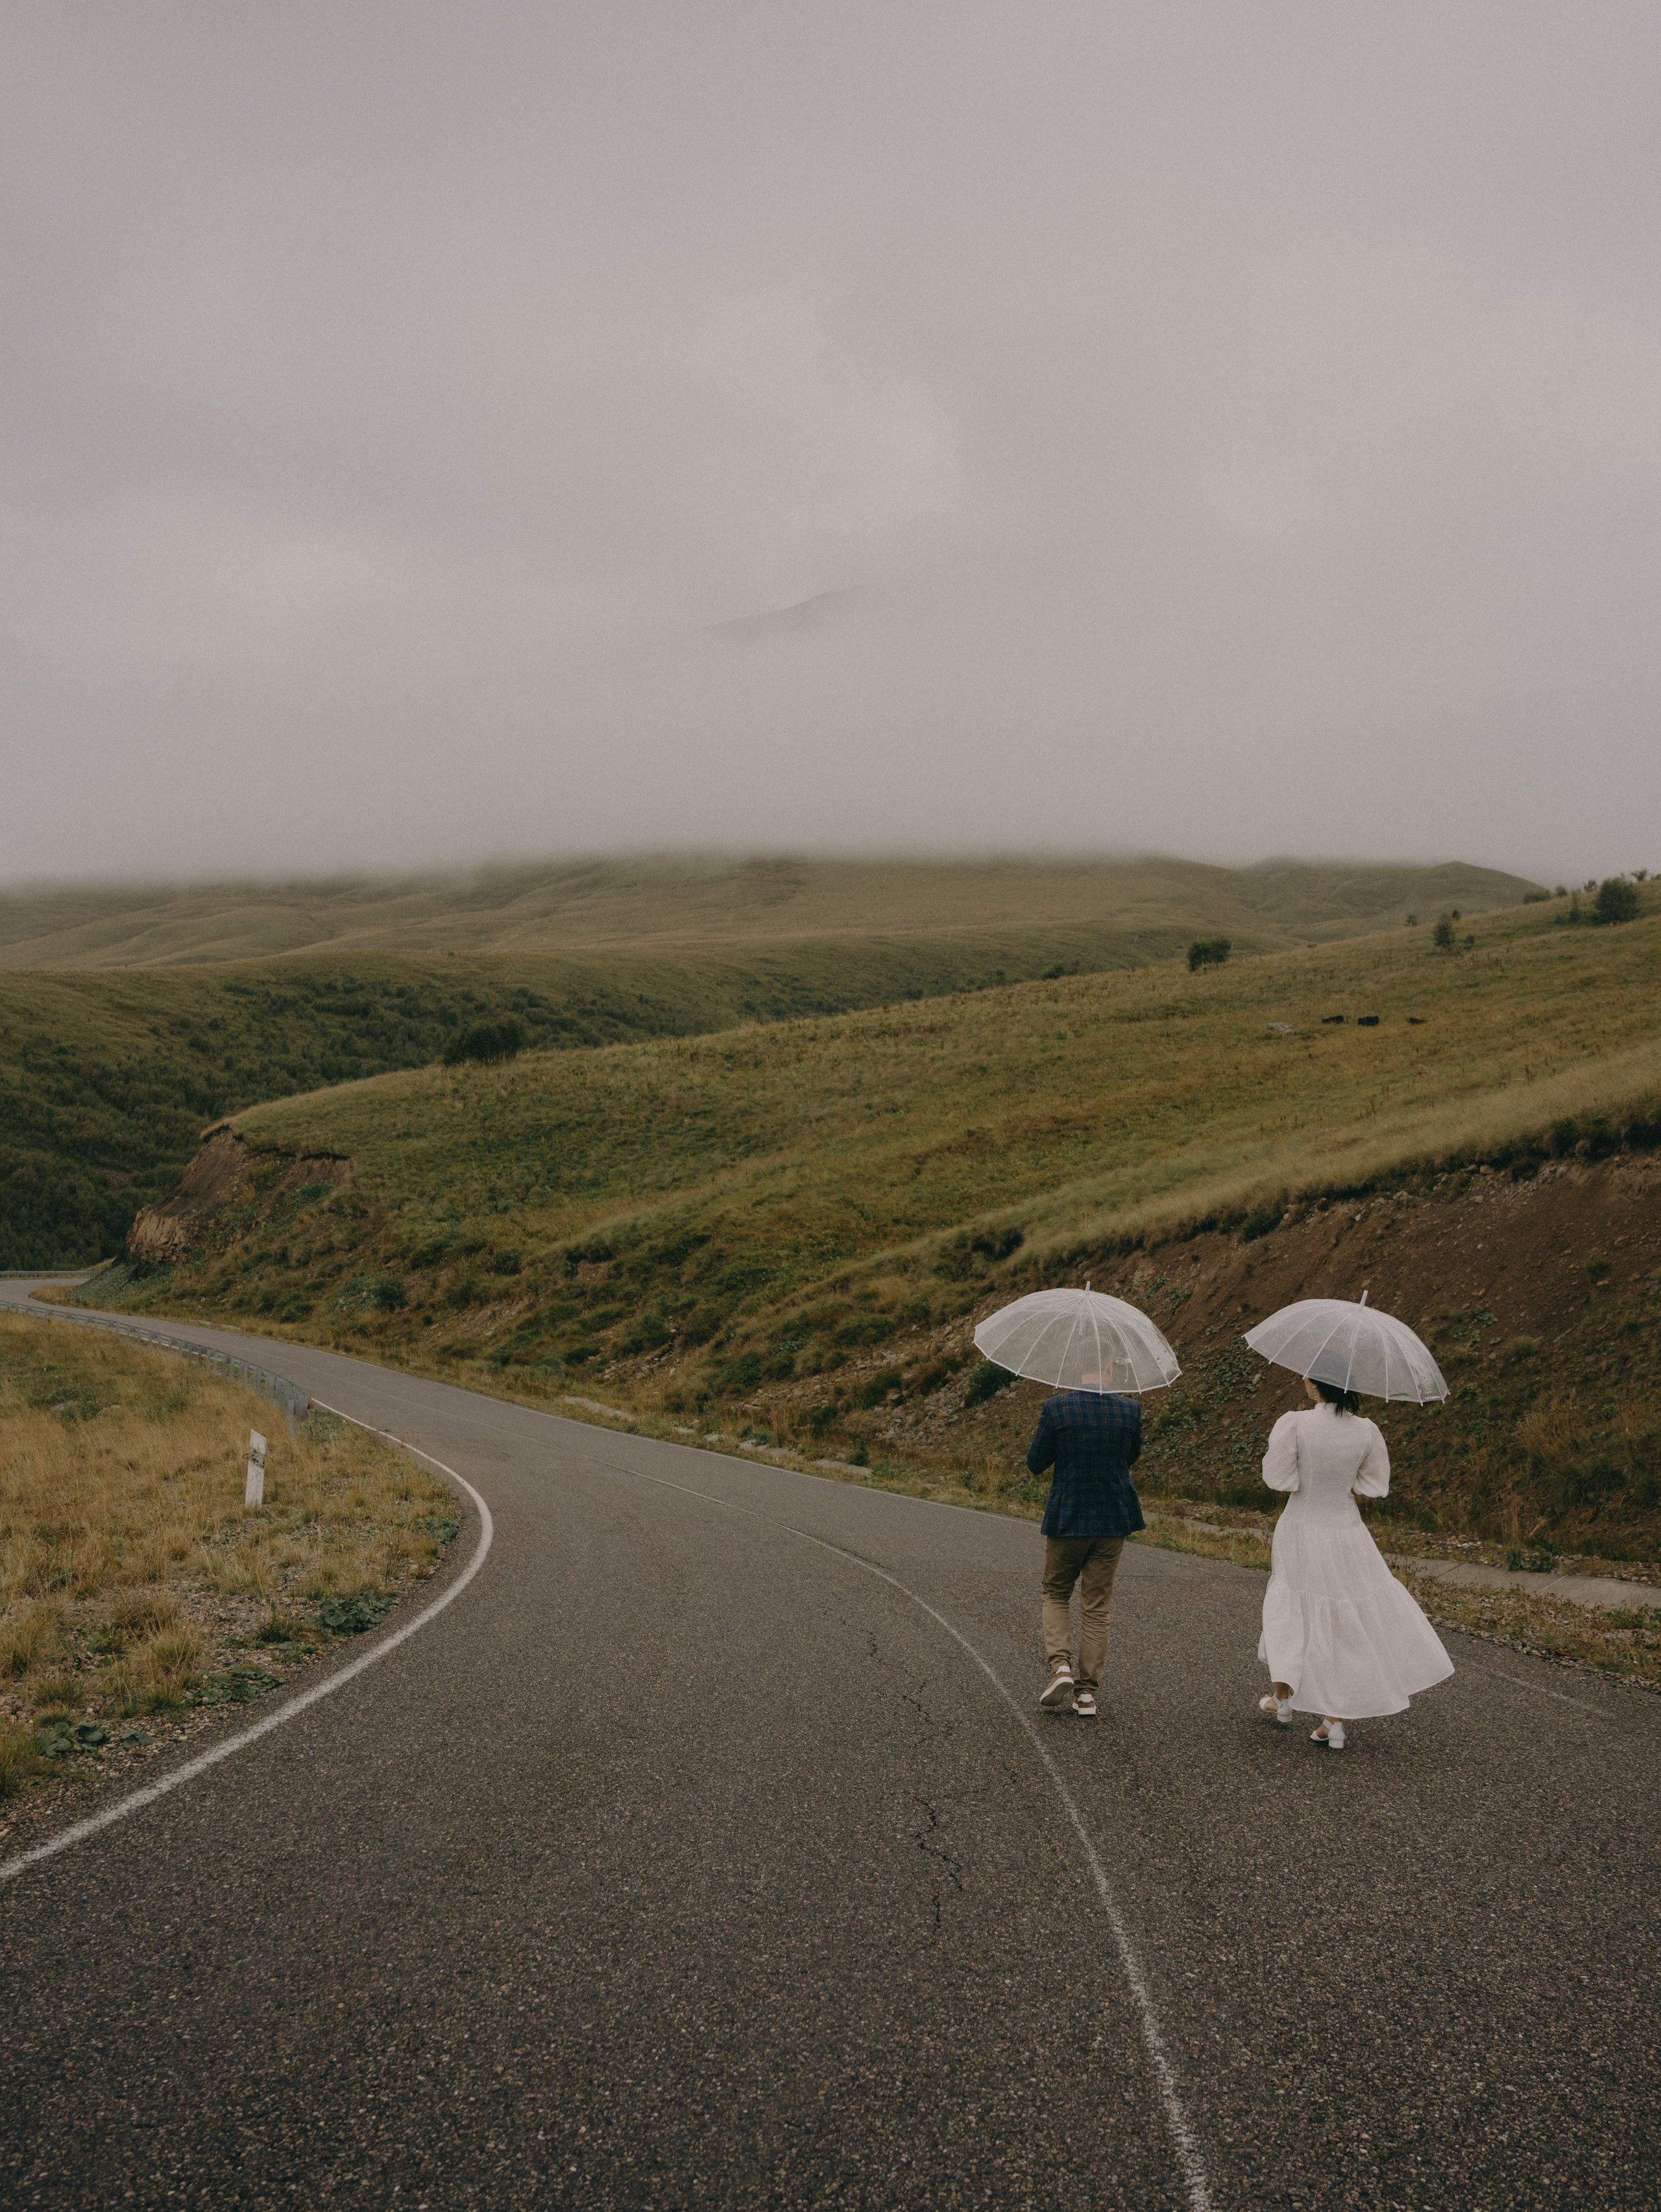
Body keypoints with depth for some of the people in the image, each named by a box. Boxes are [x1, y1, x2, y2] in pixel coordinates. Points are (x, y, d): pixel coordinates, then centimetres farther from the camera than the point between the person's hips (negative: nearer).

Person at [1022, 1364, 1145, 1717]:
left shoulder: (1056, 1408, -14)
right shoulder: (1130, 1410, -7)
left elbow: (1035, 1464, -3)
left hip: (1067, 1519, -2)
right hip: (1114, 1522, 2)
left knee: (1055, 1595, 17)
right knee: (1096, 1606, 10)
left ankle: (1060, 1666, -4)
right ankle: (1087, 1692, 10)